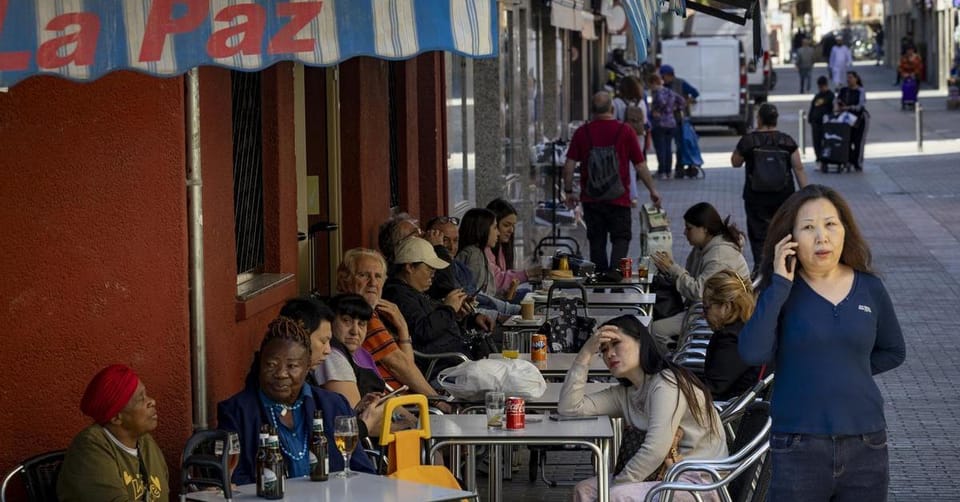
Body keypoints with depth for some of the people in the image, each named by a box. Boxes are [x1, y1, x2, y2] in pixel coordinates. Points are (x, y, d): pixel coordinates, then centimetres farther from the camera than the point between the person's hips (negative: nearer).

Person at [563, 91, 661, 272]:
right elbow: (640, 166, -2)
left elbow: (569, 165, -1)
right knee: (621, 238, 5)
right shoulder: (625, 131, -5)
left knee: (596, 241, 12)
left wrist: (568, 192, 10)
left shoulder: (582, 132, -1)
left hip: (591, 198, 2)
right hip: (619, 198, -2)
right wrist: (653, 191, 8)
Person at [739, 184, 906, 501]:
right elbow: (752, 353, -18)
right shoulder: (781, 293, -2)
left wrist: (848, 370, 5)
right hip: (799, 448, -2)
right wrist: (780, 285, -17)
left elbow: (893, 352, 19)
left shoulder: (870, 289, 4)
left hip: (866, 446, 3)